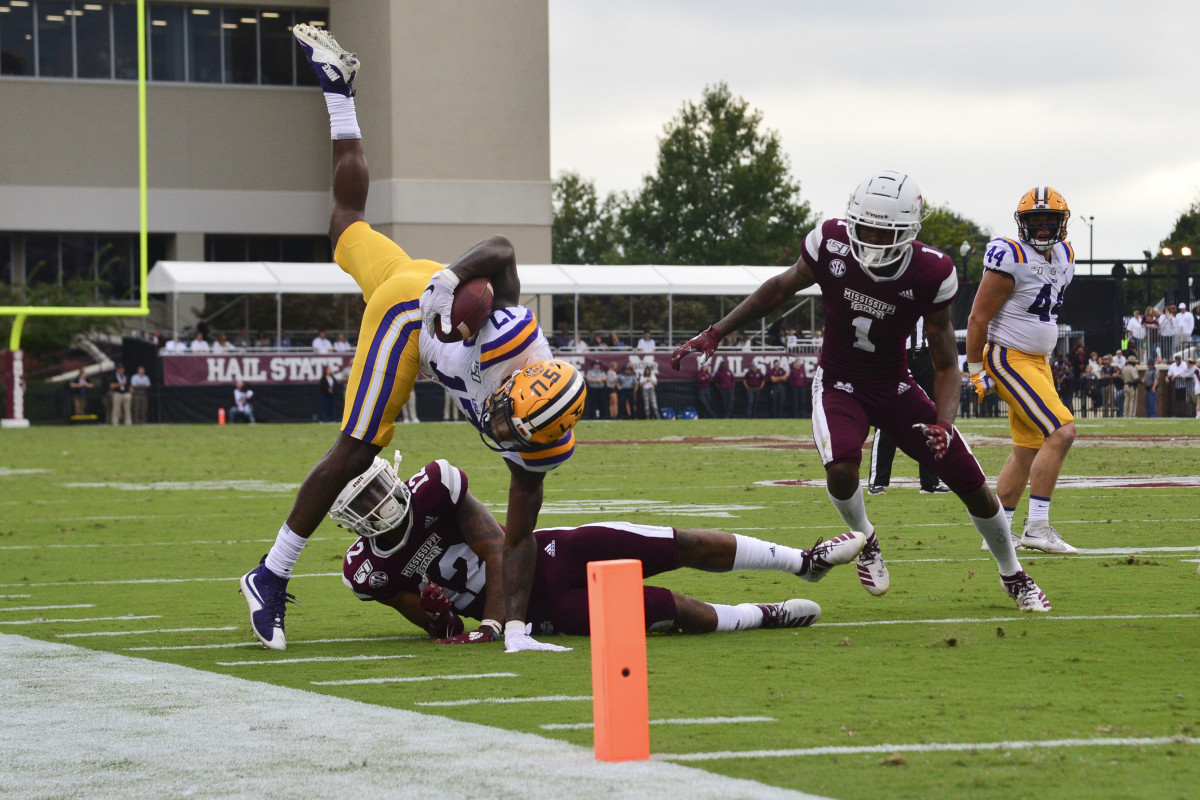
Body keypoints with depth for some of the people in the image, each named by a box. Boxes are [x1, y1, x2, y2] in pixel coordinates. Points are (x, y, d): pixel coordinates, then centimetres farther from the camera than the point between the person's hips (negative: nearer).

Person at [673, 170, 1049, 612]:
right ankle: (865, 541, 4)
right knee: (841, 468, -31)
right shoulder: (831, 244, -20)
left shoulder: (930, 274, -20)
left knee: (970, 482, -1)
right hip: (839, 385, -1)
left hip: (895, 385, 1)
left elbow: (946, 363, -10)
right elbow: (779, 289, 0)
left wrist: (943, 423, -26)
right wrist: (714, 334, -1)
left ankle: (1014, 576, 26)